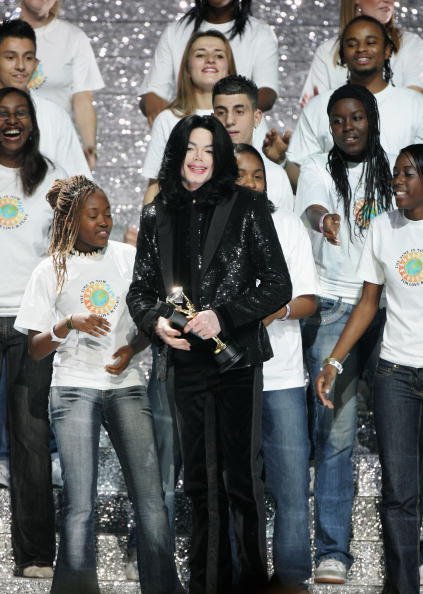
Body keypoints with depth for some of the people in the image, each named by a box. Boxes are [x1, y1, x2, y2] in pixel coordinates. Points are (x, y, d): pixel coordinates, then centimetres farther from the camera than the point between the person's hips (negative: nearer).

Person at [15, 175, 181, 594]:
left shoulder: (128, 257, 8)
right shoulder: (50, 271, 4)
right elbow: (35, 349, 4)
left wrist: (132, 348, -4)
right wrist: (68, 324, -15)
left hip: (126, 386, 2)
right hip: (74, 388, -2)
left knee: (151, 500, -7)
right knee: (79, 507, -11)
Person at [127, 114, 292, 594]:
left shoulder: (245, 208, -3)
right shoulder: (156, 216, 8)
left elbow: (278, 286, -4)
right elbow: (139, 290, 12)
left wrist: (223, 316, -16)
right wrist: (156, 322, -9)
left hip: (237, 360, -4)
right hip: (186, 362, 4)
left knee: (241, 478, -2)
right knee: (200, 481, 10)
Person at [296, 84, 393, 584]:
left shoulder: (390, 171, 13)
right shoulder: (318, 169, 3)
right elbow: (310, 208, -18)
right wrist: (324, 219, -42)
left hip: (385, 306, 3)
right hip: (333, 308, -3)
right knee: (336, 428, -10)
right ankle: (332, 550, -8)